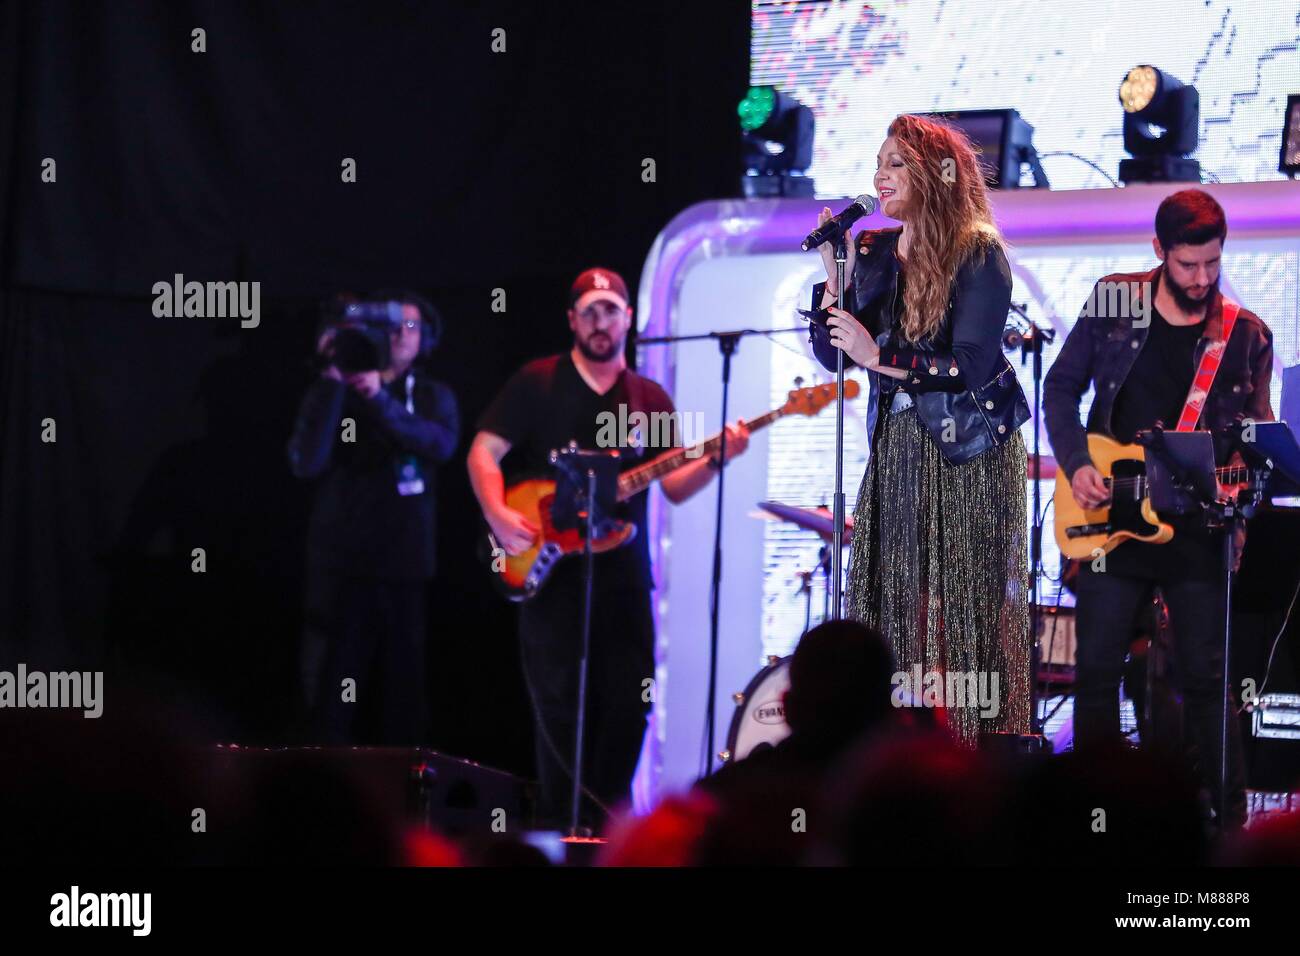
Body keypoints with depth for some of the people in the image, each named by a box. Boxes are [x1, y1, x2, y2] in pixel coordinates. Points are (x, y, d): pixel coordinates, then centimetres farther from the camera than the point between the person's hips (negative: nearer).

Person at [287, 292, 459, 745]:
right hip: (341, 561, -2)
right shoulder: (335, 391, 4)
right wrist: (331, 381, -17)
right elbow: (306, 462, -12)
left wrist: (382, 401, -27)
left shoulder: (434, 397, 9)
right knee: (331, 699, -4)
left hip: (405, 566, 2)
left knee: (401, 693, 4)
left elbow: (442, 443, -14)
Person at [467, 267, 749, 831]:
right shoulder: (537, 383, 1)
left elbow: (674, 487, 7)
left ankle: (606, 818, 14)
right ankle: (558, 824, 3)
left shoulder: (651, 398, 12)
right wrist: (498, 515, -16)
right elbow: (483, 452, -1)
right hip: (551, 571, -3)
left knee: (629, 700, 2)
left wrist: (714, 461, -13)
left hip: (623, 576, 3)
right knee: (560, 701, -4)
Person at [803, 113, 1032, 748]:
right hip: (896, 449, 6)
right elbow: (829, 353, 6)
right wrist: (835, 271, -5)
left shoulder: (978, 255, -9)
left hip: (968, 453, -6)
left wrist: (878, 355, -21)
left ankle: (973, 751, -2)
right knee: (890, 598, 1)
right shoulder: (873, 252, 9)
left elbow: (971, 366, -17)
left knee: (962, 602, -6)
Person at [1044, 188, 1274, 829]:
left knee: (1205, 678, 0)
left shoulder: (1246, 337, 1)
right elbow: (1060, 388, 7)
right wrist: (1077, 463, -6)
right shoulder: (1112, 305, 1)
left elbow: (1257, 433, 5)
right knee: (1097, 670, 4)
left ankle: (1230, 817, 6)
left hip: (1198, 529, -1)